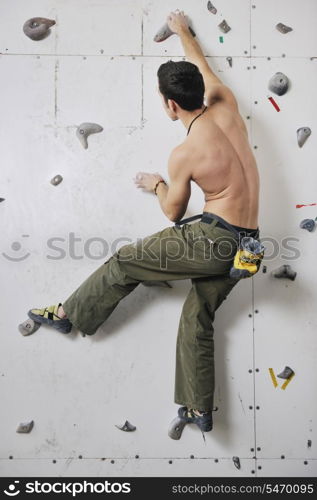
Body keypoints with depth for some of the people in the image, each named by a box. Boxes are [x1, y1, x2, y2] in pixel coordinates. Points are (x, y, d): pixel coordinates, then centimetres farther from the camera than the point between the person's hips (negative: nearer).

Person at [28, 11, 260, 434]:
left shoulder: (184, 154, -16)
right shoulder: (227, 107, 3)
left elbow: (174, 212, -1)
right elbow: (202, 67, 24)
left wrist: (157, 184, 18)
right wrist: (183, 33, 39)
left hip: (214, 237, -8)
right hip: (245, 244, 8)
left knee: (126, 262, 6)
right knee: (197, 315, 16)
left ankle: (69, 313, 24)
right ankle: (199, 409, 25)